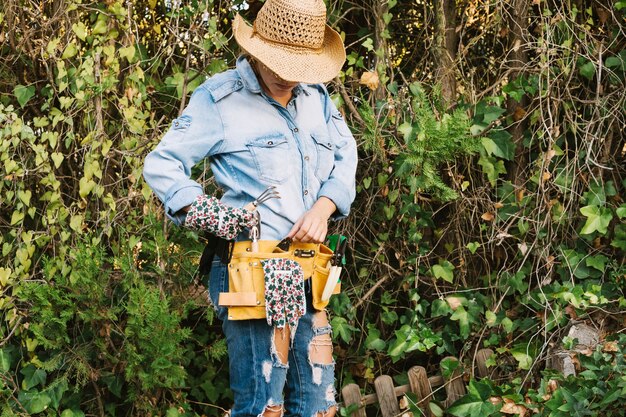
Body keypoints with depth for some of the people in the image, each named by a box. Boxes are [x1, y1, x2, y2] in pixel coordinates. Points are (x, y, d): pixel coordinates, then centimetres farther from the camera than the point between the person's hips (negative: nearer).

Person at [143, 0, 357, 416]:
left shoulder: (315, 95, 13)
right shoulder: (219, 98, -6)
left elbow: (346, 155, 18)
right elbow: (161, 166, -5)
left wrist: (324, 206, -1)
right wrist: (212, 217, -15)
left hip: (308, 271, 7)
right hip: (252, 271, -7)